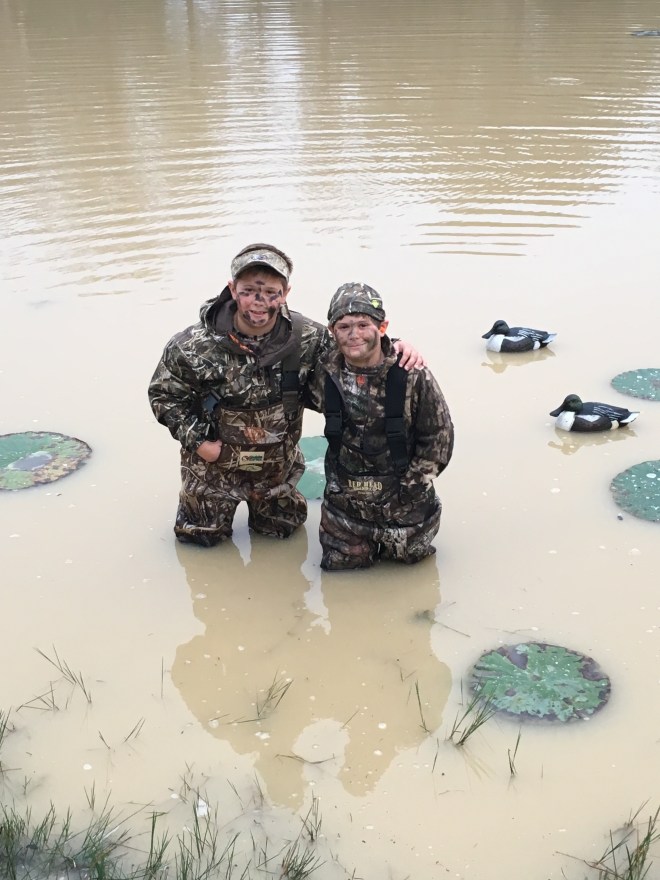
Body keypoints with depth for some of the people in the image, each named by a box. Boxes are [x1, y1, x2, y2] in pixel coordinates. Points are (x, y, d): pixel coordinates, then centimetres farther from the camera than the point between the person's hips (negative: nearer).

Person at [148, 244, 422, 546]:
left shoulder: (305, 337, -19)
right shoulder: (194, 346, -25)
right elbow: (163, 394, -10)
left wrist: (395, 348, -22)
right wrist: (197, 440, -17)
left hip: (278, 463, 3)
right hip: (215, 459, -2)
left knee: (281, 527, 23)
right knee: (203, 536, 17)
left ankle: (261, 503, 55)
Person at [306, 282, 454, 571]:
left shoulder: (412, 375, -19)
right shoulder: (325, 373, -12)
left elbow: (439, 436, -10)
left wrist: (411, 486, -11)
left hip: (402, 491, -2)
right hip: (344, 494, 2)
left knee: (410, 553, 16)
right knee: (341, 562, 12)